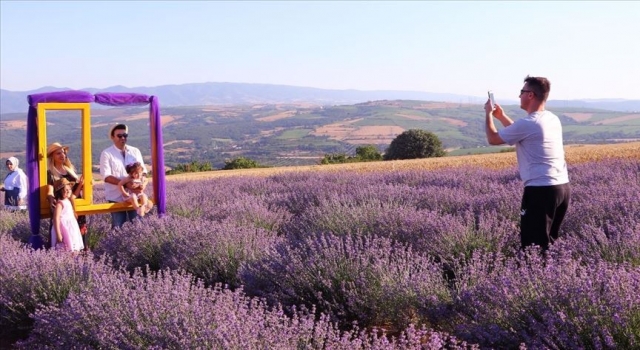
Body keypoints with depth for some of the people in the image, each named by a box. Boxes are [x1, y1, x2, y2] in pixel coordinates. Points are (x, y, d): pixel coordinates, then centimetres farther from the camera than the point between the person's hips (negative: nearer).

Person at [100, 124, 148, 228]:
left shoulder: (135, 151, 7)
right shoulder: (106, 153, -4)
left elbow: (143, 171, 8)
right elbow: (106, 177, -12)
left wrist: (143, 183, -16)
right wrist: (126, 184, -24)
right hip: (116, 197, -3)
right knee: (118, 226, 3)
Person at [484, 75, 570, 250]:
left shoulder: (528, 123, -13)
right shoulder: (553, 120, 13)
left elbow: (493, 139, -1)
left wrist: (488, 115, 14)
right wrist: (502, 116, 29)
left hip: (541, 190, -9)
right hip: (563, 187, 9)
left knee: (532, 245, -5)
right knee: (548, 242, 17)